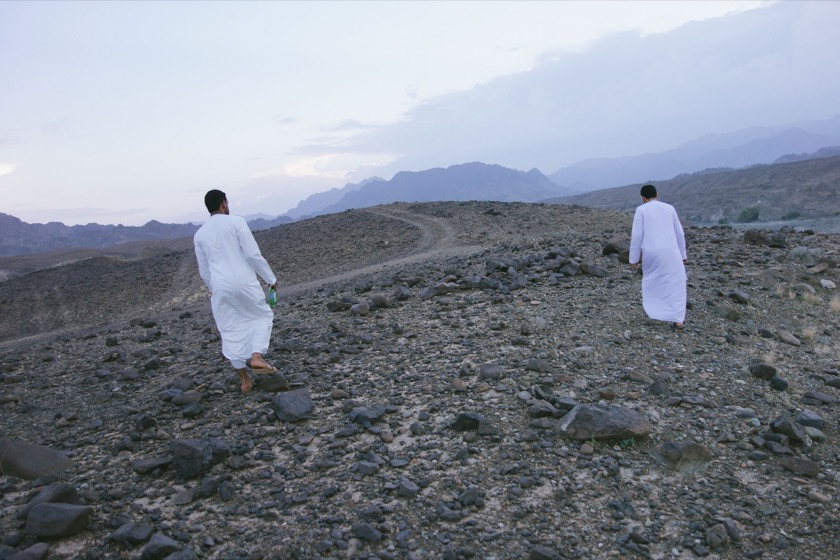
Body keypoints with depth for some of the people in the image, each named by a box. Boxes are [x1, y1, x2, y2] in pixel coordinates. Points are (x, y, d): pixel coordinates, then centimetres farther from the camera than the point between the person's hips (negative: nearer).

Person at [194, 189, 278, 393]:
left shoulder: (200, 234, 11)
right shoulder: (236, 222, -3)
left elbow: (204, 271, 16)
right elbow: (253, 255, -9)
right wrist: (271, 278, 1)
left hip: (220, 288, 4)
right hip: (244, 282, -4)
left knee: (231, 332, 13)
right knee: (262, 316, 18)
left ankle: (244, 380, 16)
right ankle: (256, 357, -3)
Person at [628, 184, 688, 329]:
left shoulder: (641, 210, 1)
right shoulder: (669, 208, 11)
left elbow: (637, 235, -4)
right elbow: (679, 233, 14)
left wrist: (633, 258, 2)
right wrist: (683, 254, 23)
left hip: (650, 253, -1)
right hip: (670, 251, 1)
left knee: (650, 281, 23)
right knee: (676, 283, 8)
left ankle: (652, 311, 25)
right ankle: (678, 319, 1)